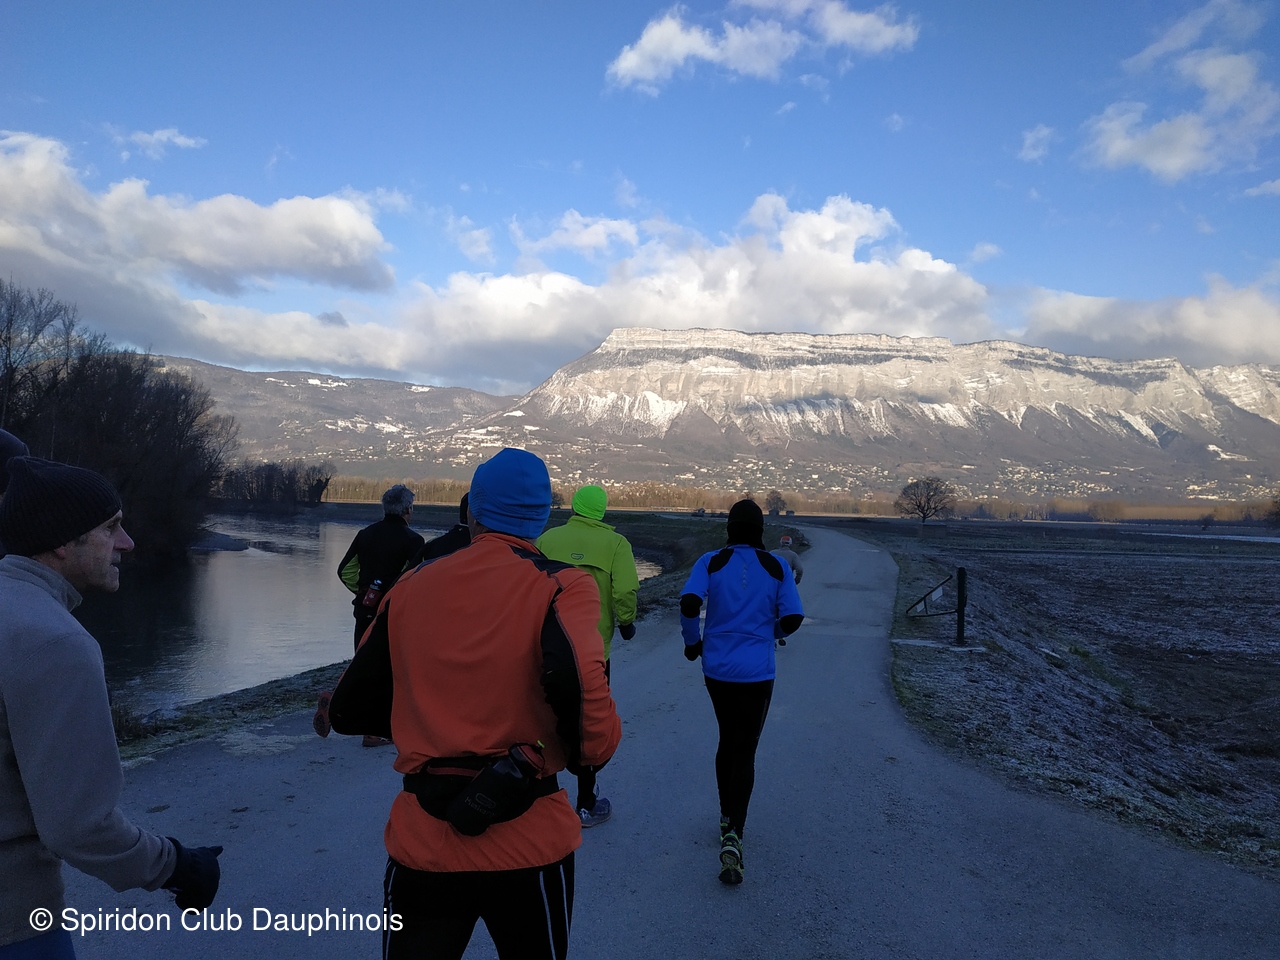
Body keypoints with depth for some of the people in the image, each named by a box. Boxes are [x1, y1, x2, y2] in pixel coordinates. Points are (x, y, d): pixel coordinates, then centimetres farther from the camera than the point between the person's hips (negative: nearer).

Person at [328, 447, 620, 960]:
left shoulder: (412, 585, 1)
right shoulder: (559, 586, -10)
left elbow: (348, 711, 6)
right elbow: (578, 682, -29)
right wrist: (592, 749, -9)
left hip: (421, 846, 2)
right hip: (530, 849, -1)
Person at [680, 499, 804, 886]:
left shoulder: (711, 562, -3)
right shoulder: (777, 567, -1)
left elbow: (689, 603, -18)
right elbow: (792, 619, -5)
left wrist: (693, 642, 0)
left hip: (717, 669, 1)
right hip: (757, 674, -1)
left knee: (727, 742, 22)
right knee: (745, 753, 3)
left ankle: (728, 818, 34)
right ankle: (732, 836, -11)